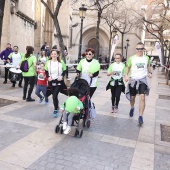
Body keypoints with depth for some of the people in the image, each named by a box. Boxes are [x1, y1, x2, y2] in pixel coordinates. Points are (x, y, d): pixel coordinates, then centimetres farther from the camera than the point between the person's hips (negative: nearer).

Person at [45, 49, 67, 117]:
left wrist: (62, 76, -14)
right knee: (54, 96, 12)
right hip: (51, 82, 3)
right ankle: (57, 107, 37)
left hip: (59, 82, -3)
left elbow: (64, 71, 3)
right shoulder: (48, 62, -2)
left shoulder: (61, 62, -6)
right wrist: (48, 77, -8)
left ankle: (55, 110, 7)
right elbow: (46, 71, 9)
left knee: (55, 96, -11)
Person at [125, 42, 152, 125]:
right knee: (132, 97, 15)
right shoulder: (131, 58, -4)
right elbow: (128, 67, 7)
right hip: (133, 80, 0)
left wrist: (149, 72, 4)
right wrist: (126, 75, -10)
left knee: (142, 98, -15)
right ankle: (132, 108, 47)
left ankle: (140, 116, -8)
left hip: (143, 80, 0)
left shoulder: (146, 58, 2)